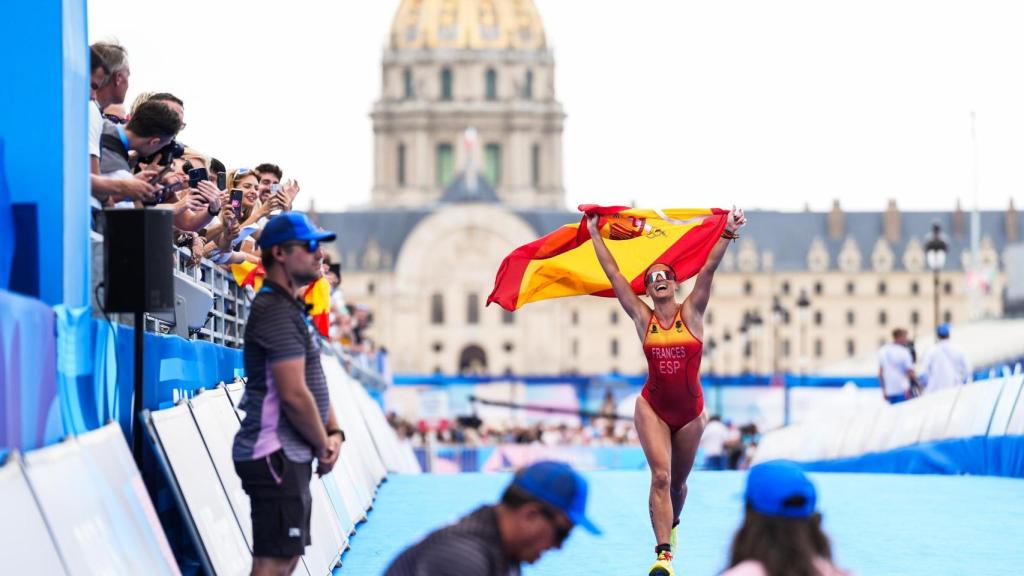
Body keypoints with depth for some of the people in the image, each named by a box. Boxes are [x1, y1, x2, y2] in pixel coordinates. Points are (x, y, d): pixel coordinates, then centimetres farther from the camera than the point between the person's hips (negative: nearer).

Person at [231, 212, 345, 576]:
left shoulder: (291, 308, 19)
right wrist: (323, 446, -8)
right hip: (275, 456, -11)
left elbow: (314, 382, 21)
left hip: (292, 456, 11)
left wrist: (333, 432, 6)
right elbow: (294, 394, -20)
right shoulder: (276, 311, -15)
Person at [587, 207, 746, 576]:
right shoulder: (642, 318, -3)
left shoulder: (691, 313, -4)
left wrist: (728, 234, -24)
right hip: (653, 409, -1)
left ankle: (672, 525, 46)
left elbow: (709, 269, -14)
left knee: (678, 481, 14)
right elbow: (613, 274, -1)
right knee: (660, 476, -17)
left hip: (691, 413, 1)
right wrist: (594, 234, 0)